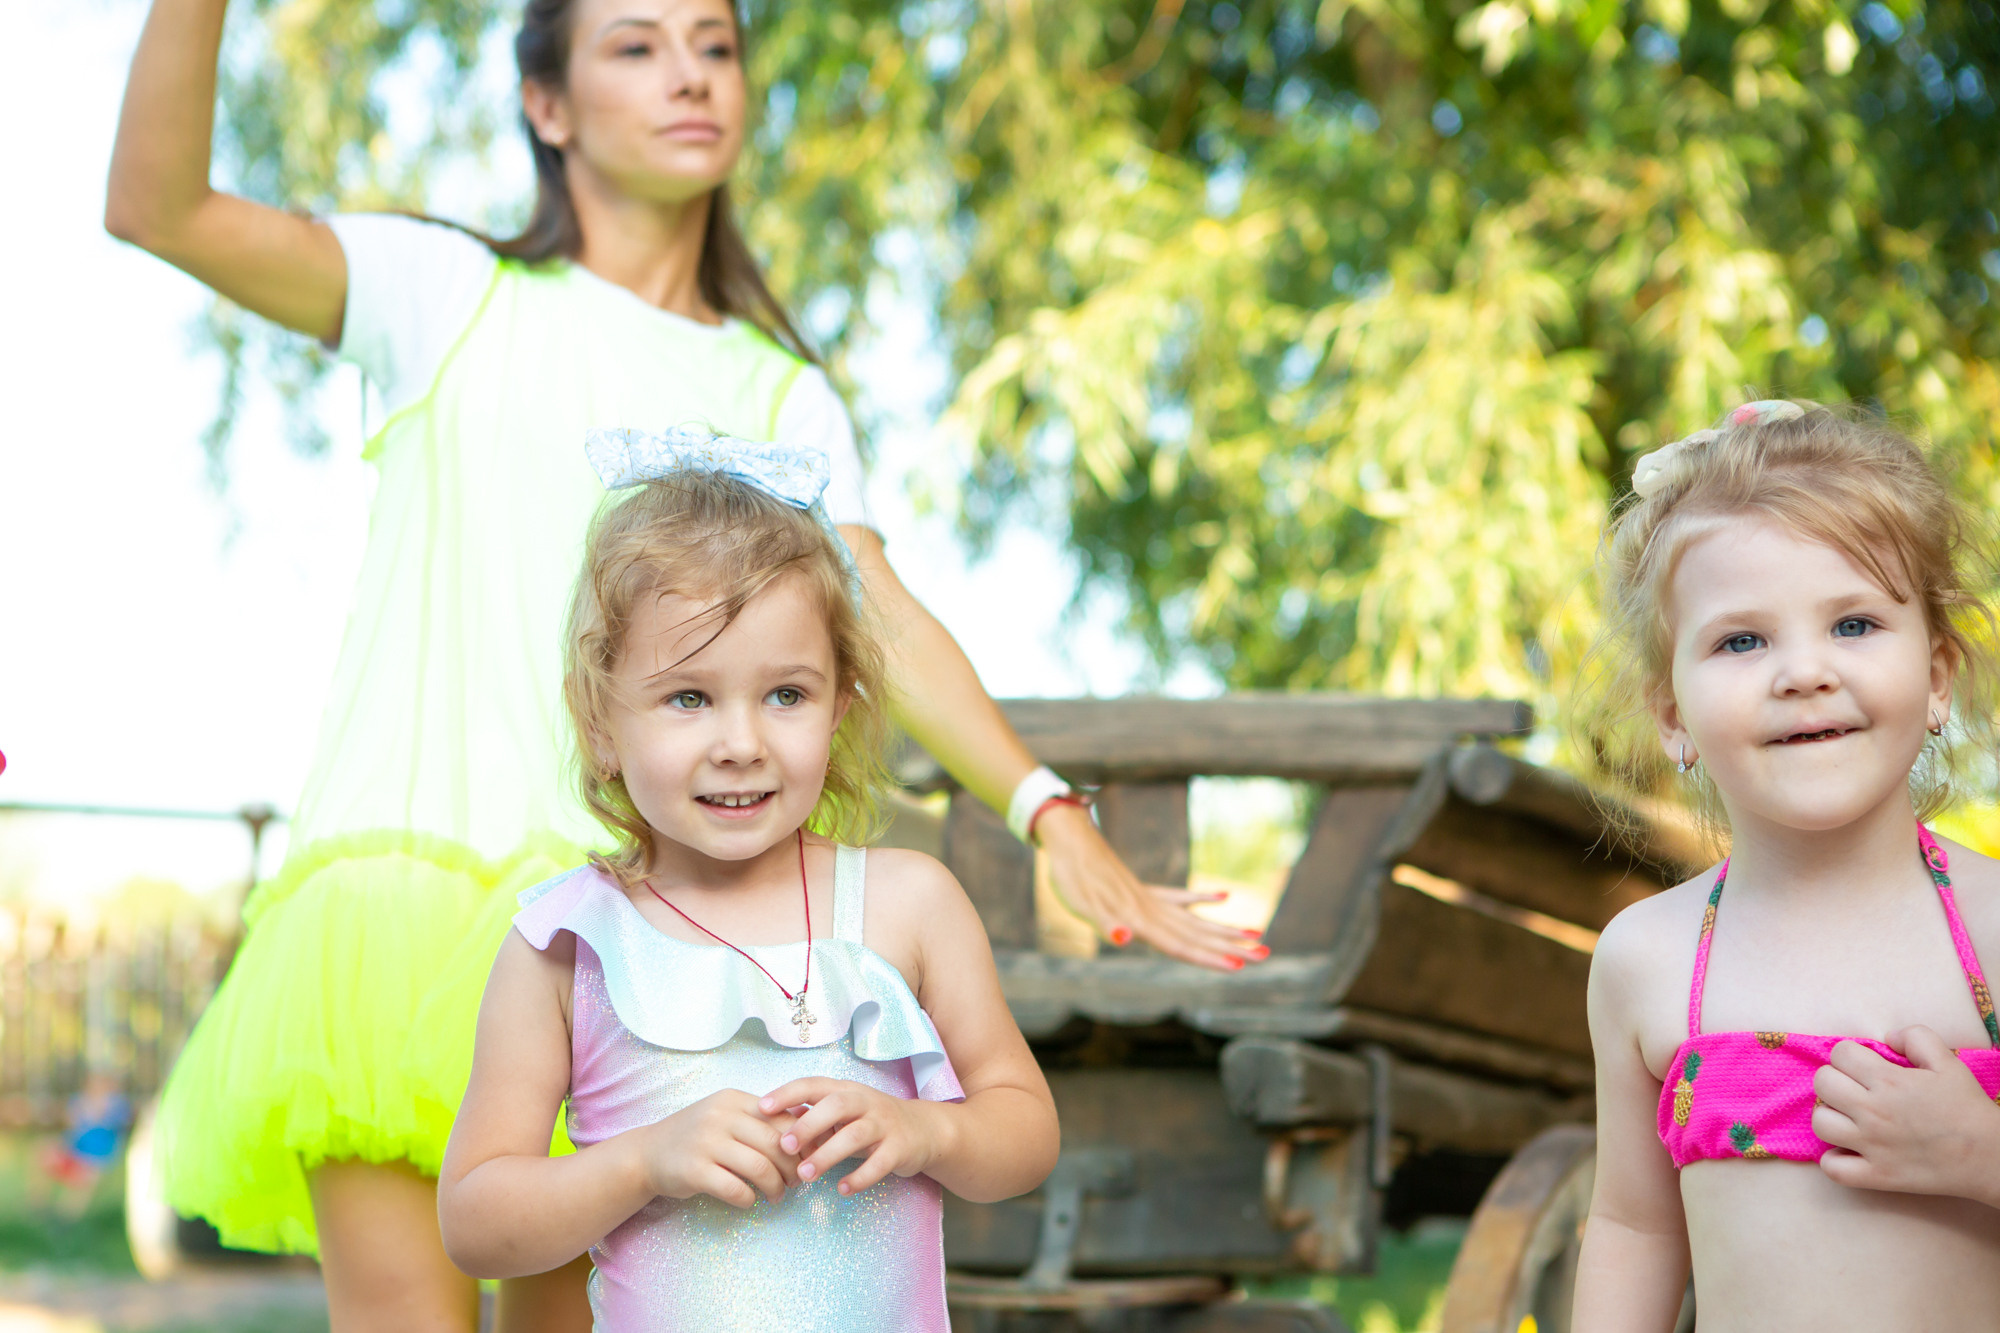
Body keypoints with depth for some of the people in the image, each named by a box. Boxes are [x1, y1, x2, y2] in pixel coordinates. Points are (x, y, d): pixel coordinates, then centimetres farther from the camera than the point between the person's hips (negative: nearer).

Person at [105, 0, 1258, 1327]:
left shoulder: (781, 399, 16)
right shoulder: (451, 294, 11)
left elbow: (885, 625, 3)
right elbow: (157, 205, -1)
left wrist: (1056, 818, -12)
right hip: (398, 859, -2)